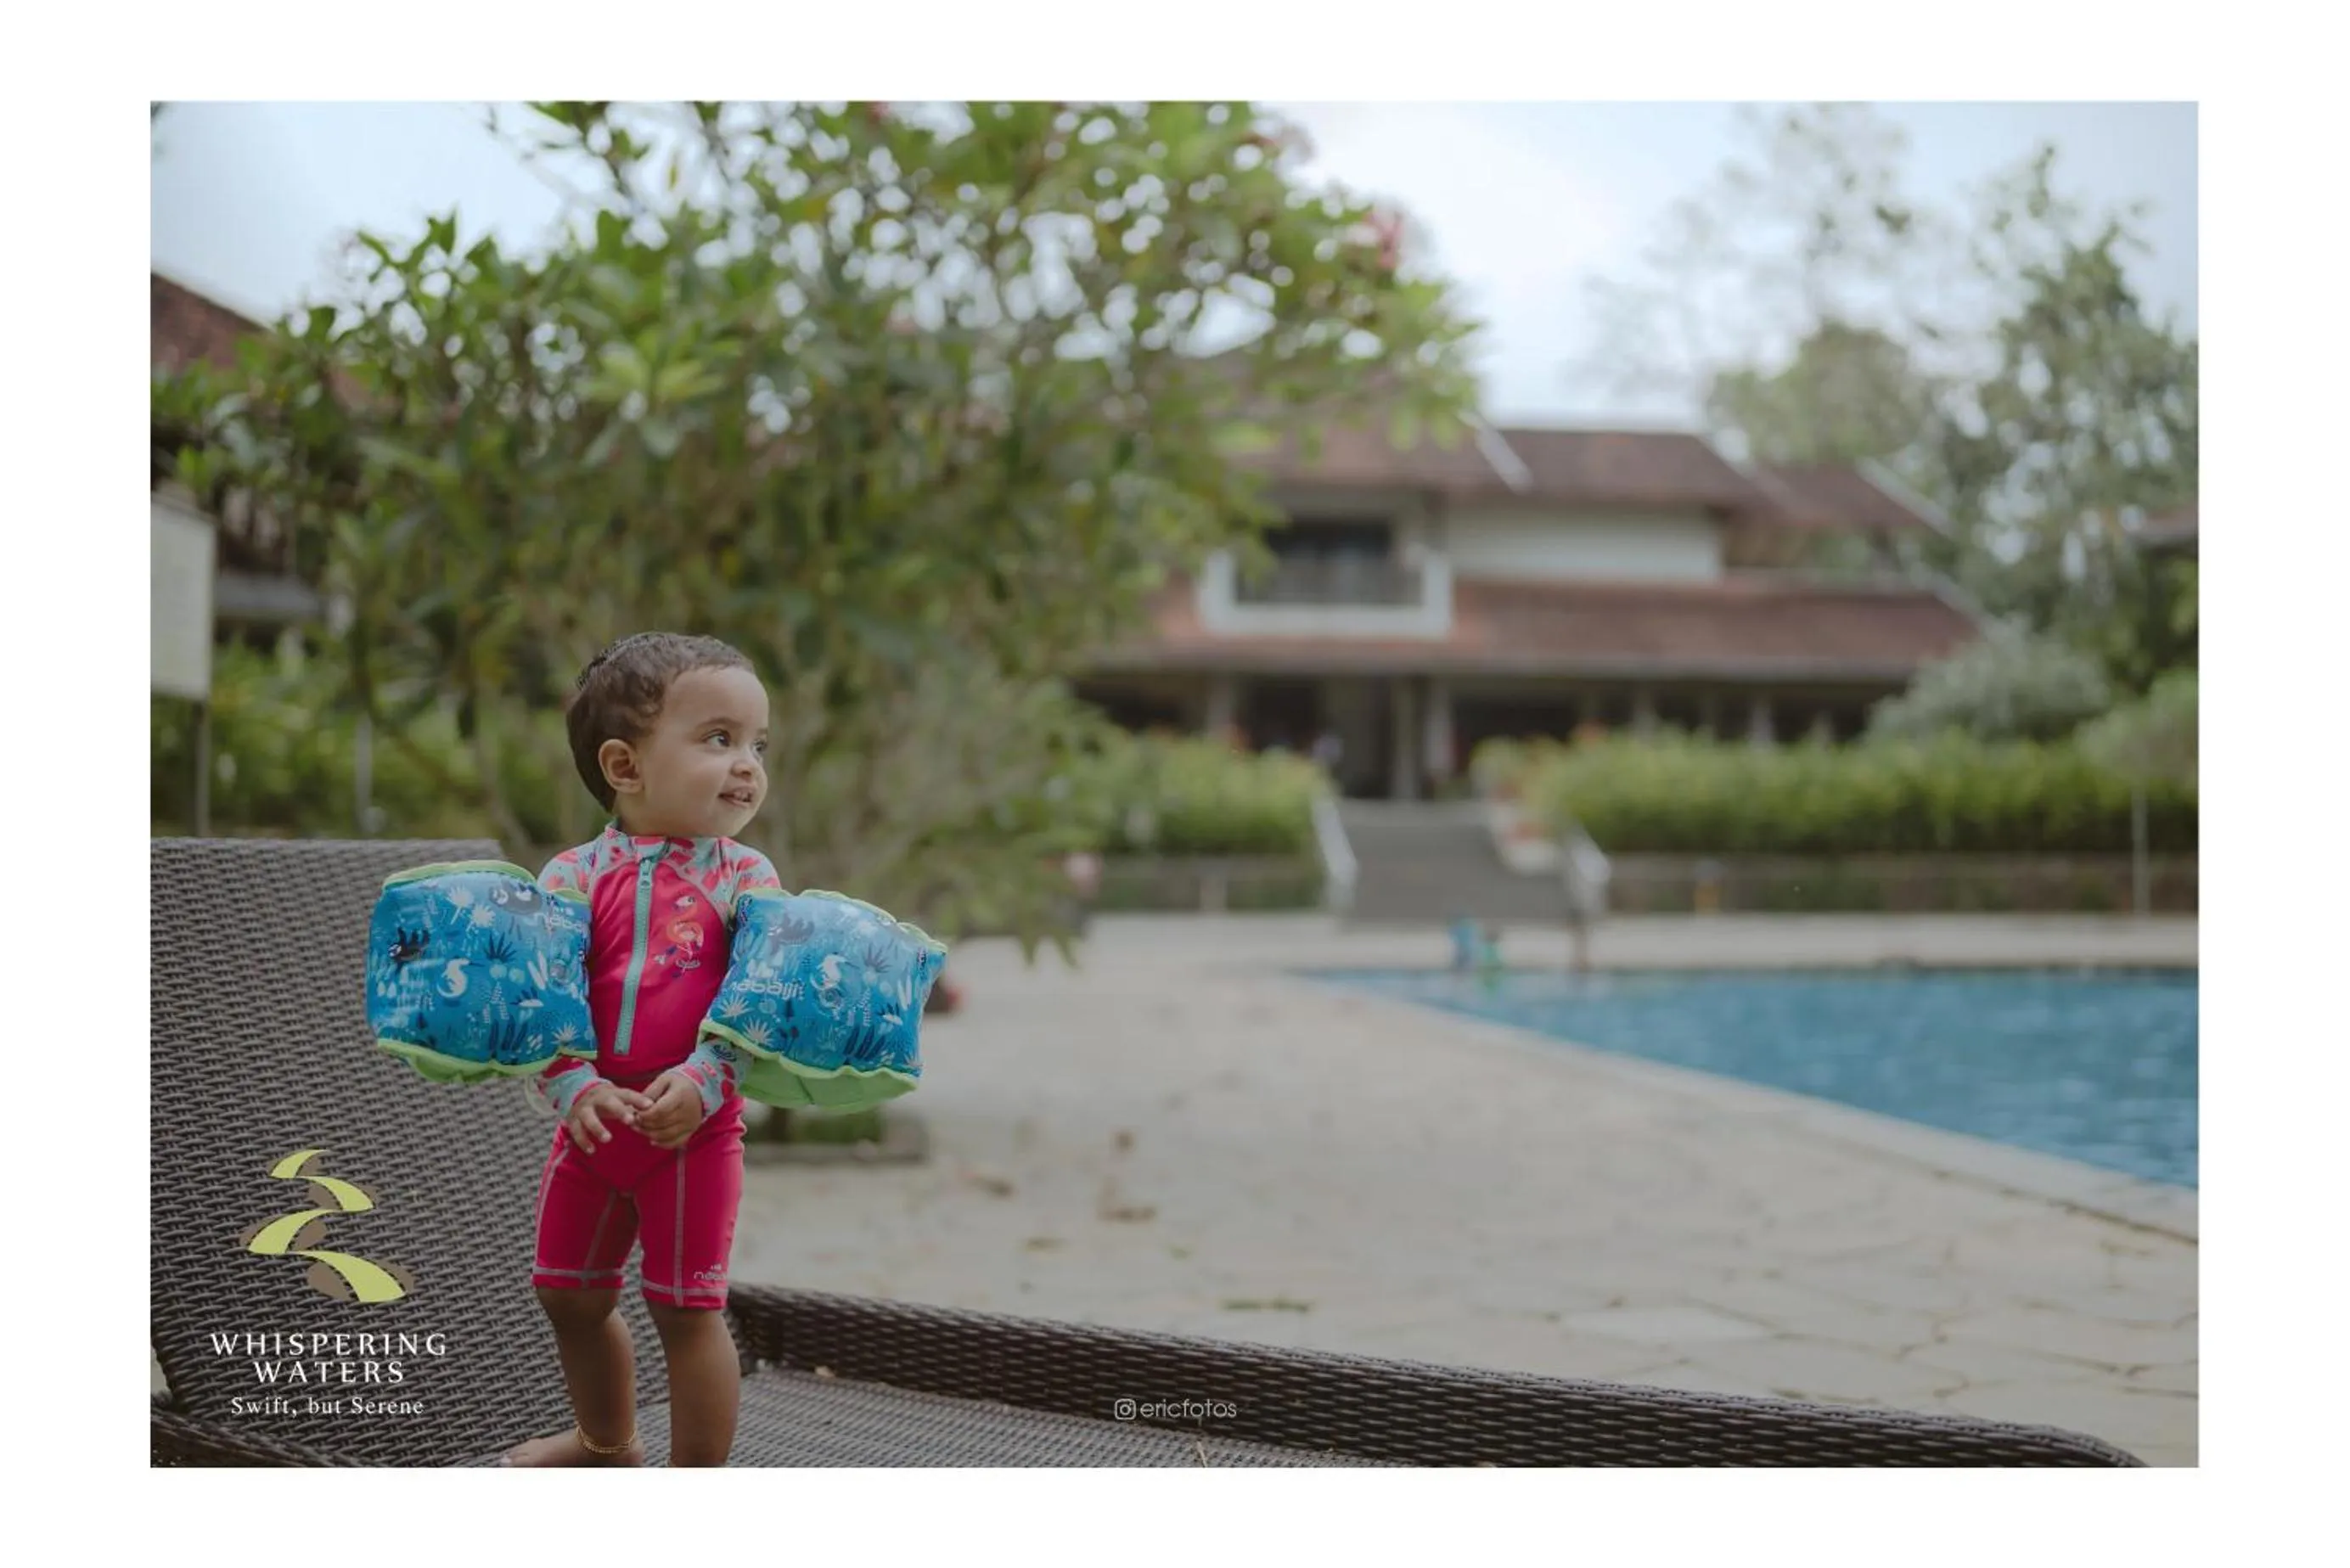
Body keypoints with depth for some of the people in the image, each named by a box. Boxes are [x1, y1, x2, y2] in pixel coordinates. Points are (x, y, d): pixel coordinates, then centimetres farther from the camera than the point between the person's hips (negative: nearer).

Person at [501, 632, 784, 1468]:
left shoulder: (743, 878, -3)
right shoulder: (576, 876, -2)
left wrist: (701, 1081, -24)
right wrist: (576, 1088, -21)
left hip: (696, 1127, -3)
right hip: (594, 1124, 3)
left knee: (687, 1308, 0)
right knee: (571, 1298, 18)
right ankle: (606, 1441, 42)